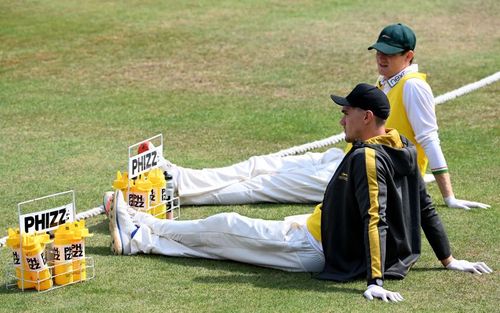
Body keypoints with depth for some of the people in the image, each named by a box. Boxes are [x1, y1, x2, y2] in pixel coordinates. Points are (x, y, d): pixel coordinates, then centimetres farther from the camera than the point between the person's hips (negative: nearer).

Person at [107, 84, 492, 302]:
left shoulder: (366, 158, -25)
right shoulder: (404, 149, 3)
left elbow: (374, 220, -33)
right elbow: (426, 209, 5)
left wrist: (375, 281, -40)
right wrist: (449, 260, 13)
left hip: (313, 249, -9)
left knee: (227, 227, 5)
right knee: (223, 239, 14)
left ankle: (140, 228, 20)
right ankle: (137, 238, 20)